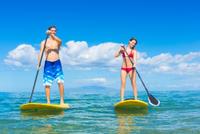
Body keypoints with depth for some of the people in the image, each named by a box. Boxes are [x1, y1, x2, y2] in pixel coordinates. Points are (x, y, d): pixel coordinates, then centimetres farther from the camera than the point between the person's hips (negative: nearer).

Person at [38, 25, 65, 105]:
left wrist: (51, 34, -31)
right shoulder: (44, 42, 9)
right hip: (48, 63, 0)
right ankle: (48, 102, 3)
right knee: (47, 84, -2)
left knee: (60, 82, -12)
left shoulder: (58, 41, 9)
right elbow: (40, 53, 1)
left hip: (57, 63, 0)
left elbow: (60, 41, -17)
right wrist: (38, 63, -13)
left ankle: (62, 101, -7)